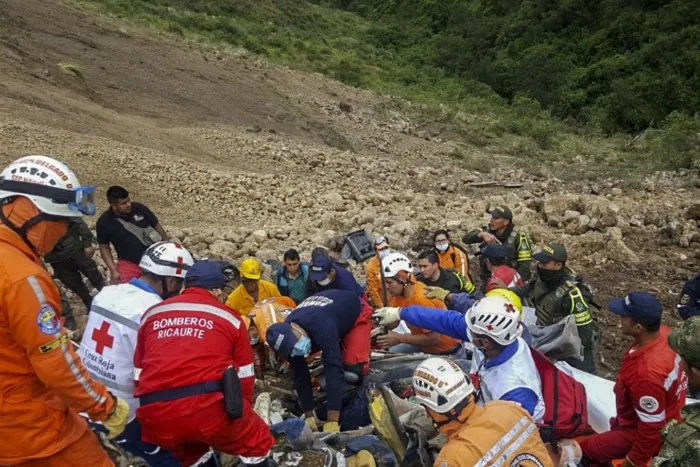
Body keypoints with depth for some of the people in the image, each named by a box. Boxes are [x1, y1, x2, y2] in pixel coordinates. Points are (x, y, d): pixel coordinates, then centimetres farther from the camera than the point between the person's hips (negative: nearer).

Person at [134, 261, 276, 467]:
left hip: (155, 414, 4)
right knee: (258, 443, 20)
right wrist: (242, 415, 34)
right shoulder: (229, 317, 12)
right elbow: (244, 377, 18)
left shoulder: (151, 314, 20)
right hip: (208, 405, -4)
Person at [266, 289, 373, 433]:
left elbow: (334, 369, -46)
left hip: (356, 310, -6)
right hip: (336, 309, 6)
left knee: (353, 366, -22)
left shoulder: (320, 327, -45)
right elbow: (300, 375, -14)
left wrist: (332, 421, -46)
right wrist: (309, 416, -14)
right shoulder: (287, 337, -23)